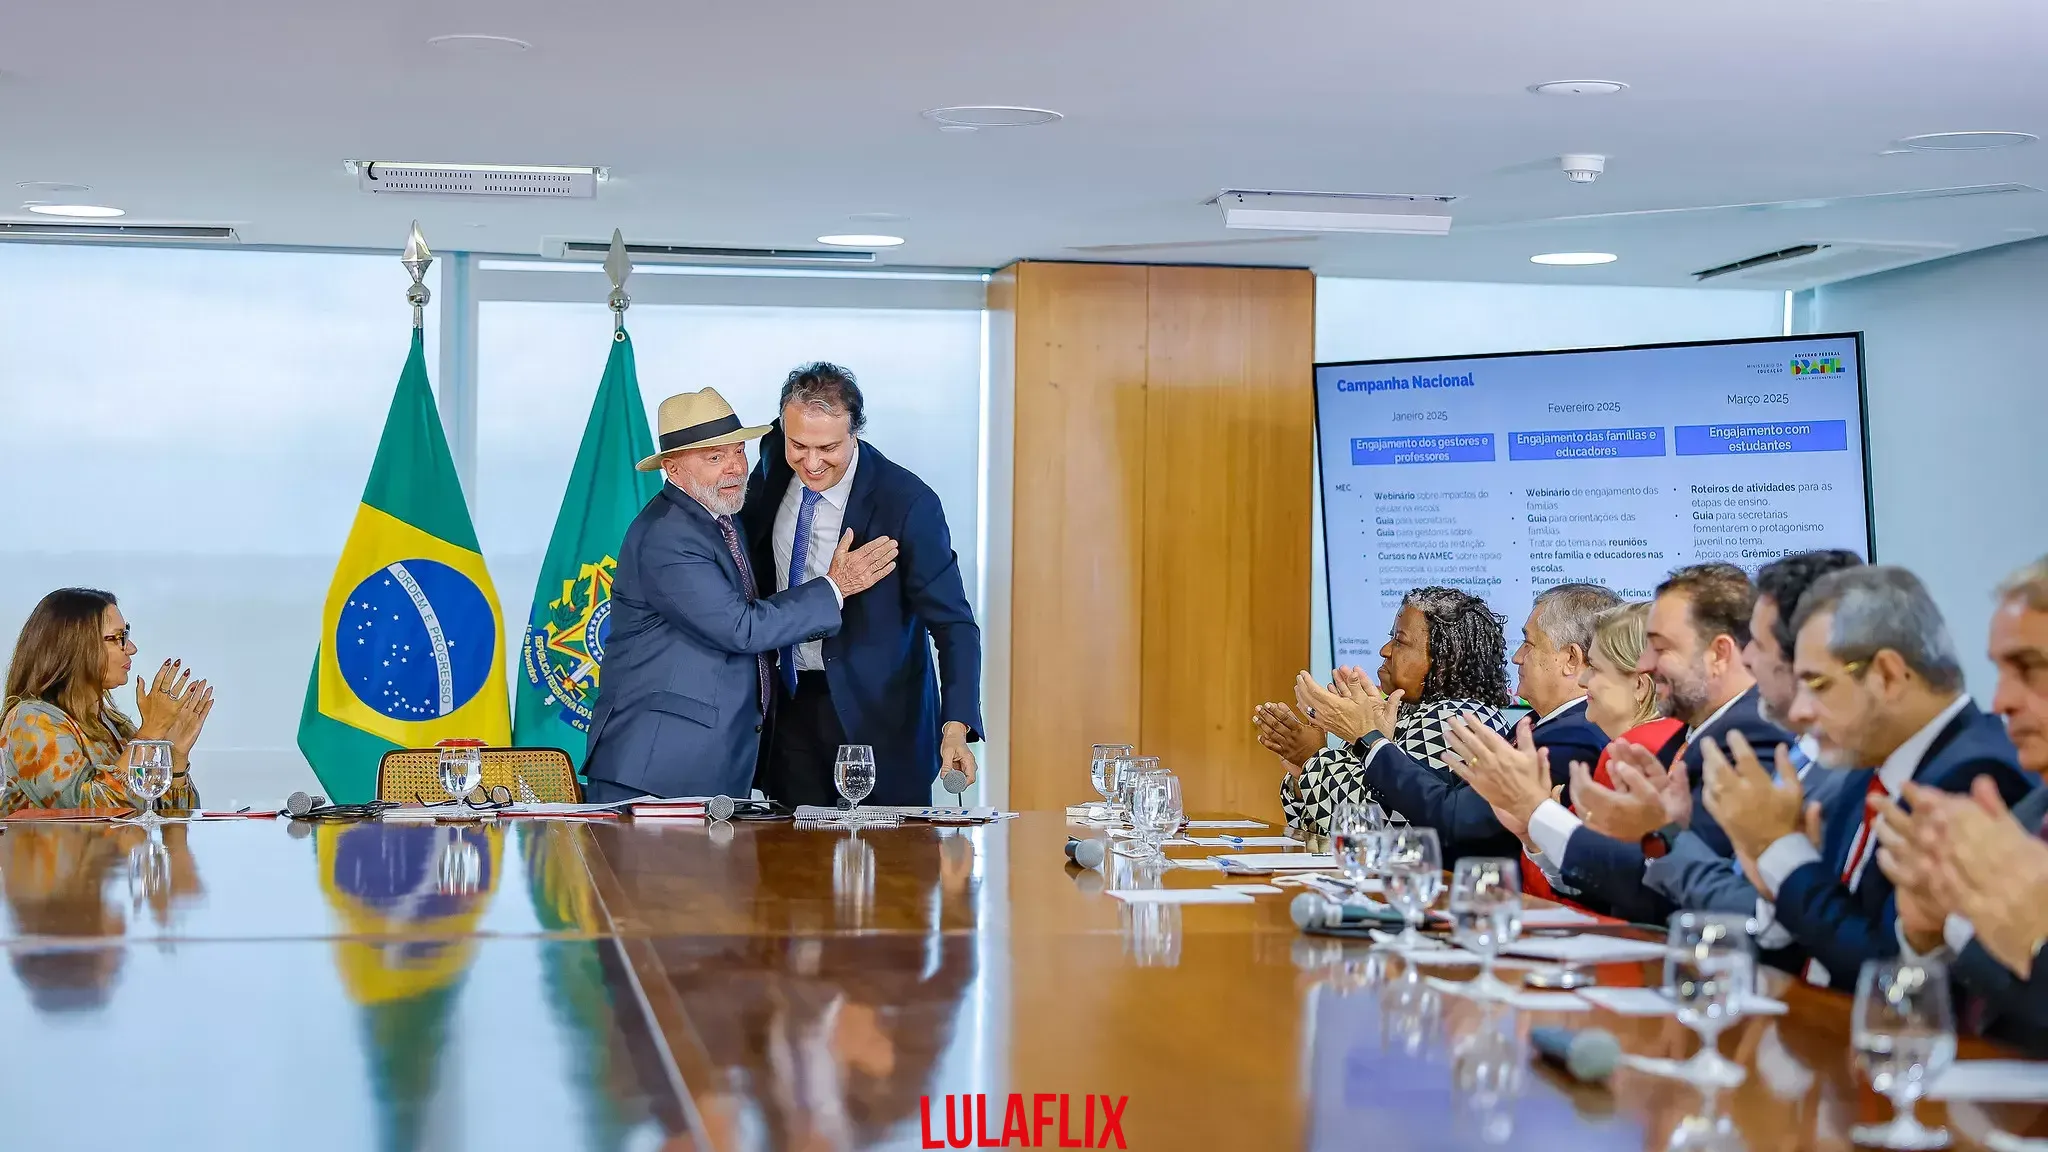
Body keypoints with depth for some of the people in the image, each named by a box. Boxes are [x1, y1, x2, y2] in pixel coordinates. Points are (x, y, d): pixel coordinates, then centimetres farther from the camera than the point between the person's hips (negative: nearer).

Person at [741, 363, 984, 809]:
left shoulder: (907, 502, -20)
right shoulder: (776, 461, -4)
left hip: (875, 714, -4)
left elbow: (954, 624, -20)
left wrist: (956, 727, -33)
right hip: (789, 701, 4)